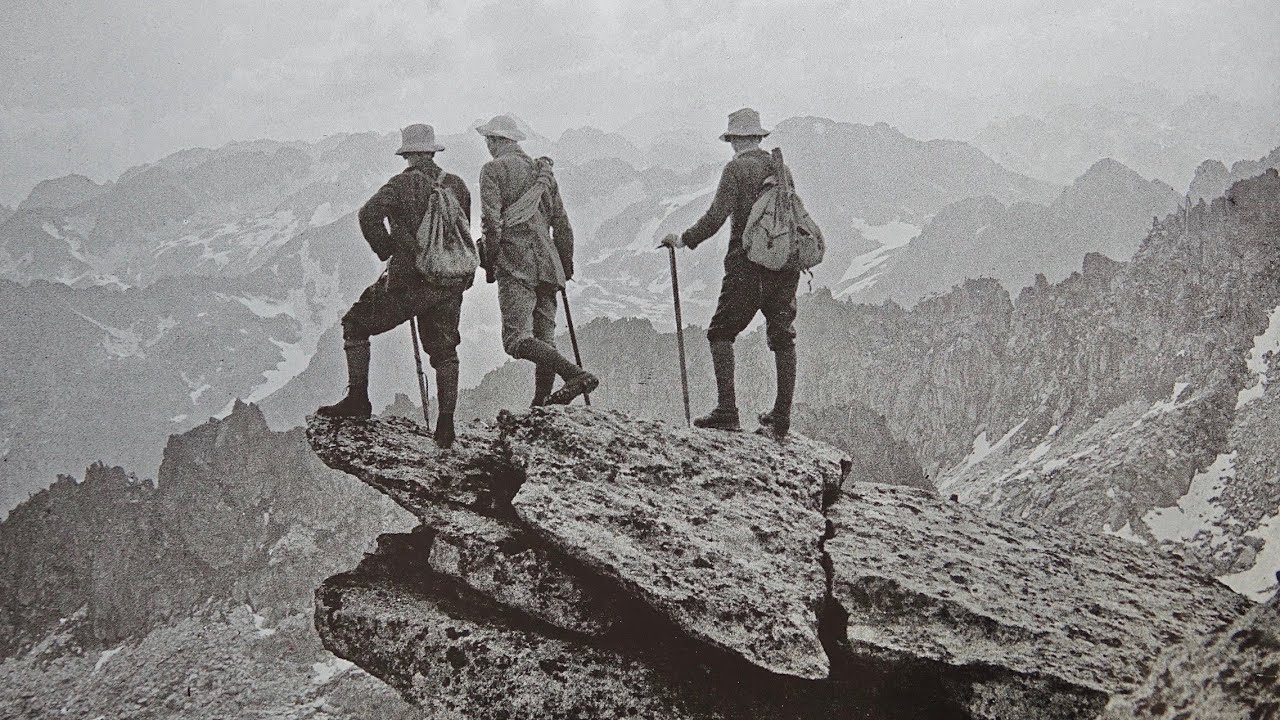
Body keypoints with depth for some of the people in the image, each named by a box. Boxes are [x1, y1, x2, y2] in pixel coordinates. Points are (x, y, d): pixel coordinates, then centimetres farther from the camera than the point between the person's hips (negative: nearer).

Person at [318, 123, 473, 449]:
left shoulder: (403, 184, -8)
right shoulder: (457, 186, 6)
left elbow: (369, 214, -22)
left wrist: (386, 250, -8)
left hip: (409, 279, -4)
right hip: (451, 282, 5)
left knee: (356, 326, 13)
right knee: (444, 351, 15)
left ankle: (358, 399, 8)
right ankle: (446, 424, 11)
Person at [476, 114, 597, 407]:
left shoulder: (493, 170, 0)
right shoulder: (542, 171, 20)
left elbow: (492, 220, -10)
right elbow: (561, 222, 20)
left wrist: (492, 259, 0)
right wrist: (566, 264, 25)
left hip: (515, 264, -7)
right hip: (547, 265, 7)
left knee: (517, 339, -15)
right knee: (544, 340, 8)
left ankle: (576, 374, -28)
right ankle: (542, 401, 3)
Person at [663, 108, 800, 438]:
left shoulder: (737, 168, -7)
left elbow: (716, 215, -14)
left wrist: (684, 240, -3)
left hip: (747, 264, -6)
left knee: (721, 333, 4)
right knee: (783, 339, 12)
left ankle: (727, 411, -6)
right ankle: (781, 417, 13)